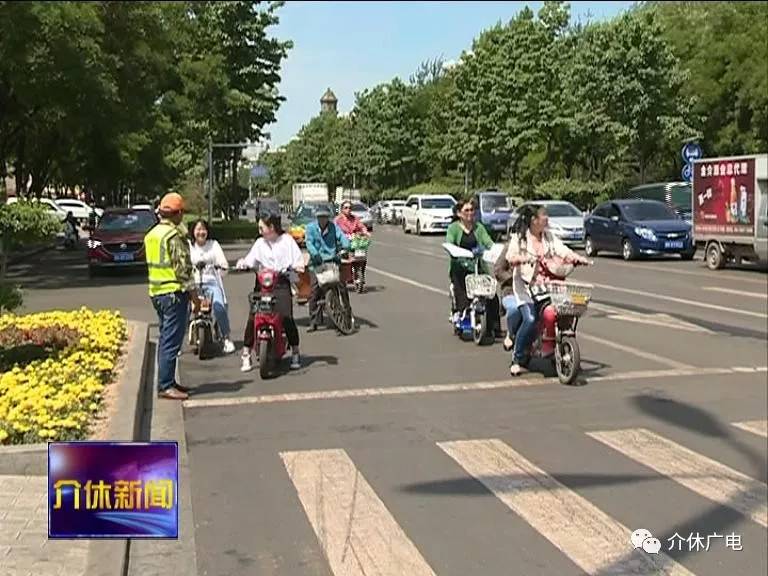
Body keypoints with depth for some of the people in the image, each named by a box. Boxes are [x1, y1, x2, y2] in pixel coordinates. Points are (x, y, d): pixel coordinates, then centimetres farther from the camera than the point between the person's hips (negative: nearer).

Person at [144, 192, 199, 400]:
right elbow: (182, 268, -18)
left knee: (165, 339, 16)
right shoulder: (174, 235, -15)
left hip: (157, 291, 10)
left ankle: (167, 382, 22)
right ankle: (165, 386, -5)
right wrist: (193, 293, -12)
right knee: (171, 341, -7)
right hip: (174, 292, -10)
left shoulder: (152, 234, 13)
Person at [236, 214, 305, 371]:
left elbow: (297, 259, 5)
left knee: (287, 317, -13)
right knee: (252, 317, -9)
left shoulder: (287, 240, 8)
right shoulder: (259, 243, 15)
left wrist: (298, 266, -16)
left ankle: (295, 352, 4)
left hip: (281, 283, -2)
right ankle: (246, 354, 2)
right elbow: (250, 259, 4)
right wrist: (243, 263, -16)